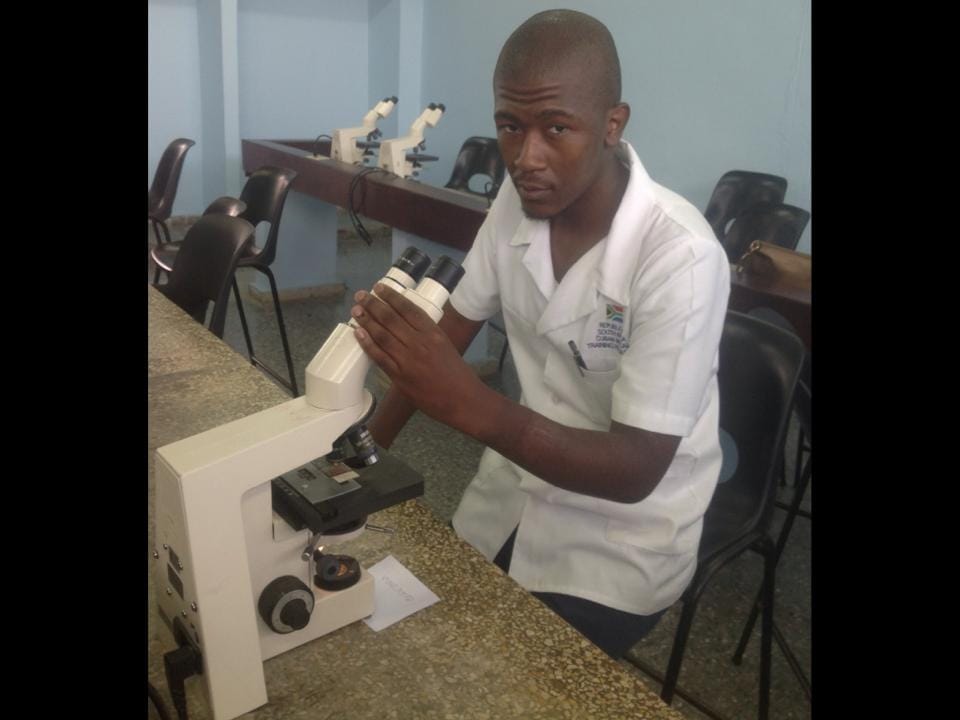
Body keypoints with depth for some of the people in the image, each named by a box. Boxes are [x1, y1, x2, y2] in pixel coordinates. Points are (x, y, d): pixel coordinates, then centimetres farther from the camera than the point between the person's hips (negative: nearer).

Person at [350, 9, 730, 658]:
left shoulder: (681, 256, -28)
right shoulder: (518, 201, -10)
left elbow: (635, 472, -29)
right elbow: (455, 327, 1)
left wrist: (465, 403, -41)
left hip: (621, 538, -5)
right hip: (518, 491, 5)